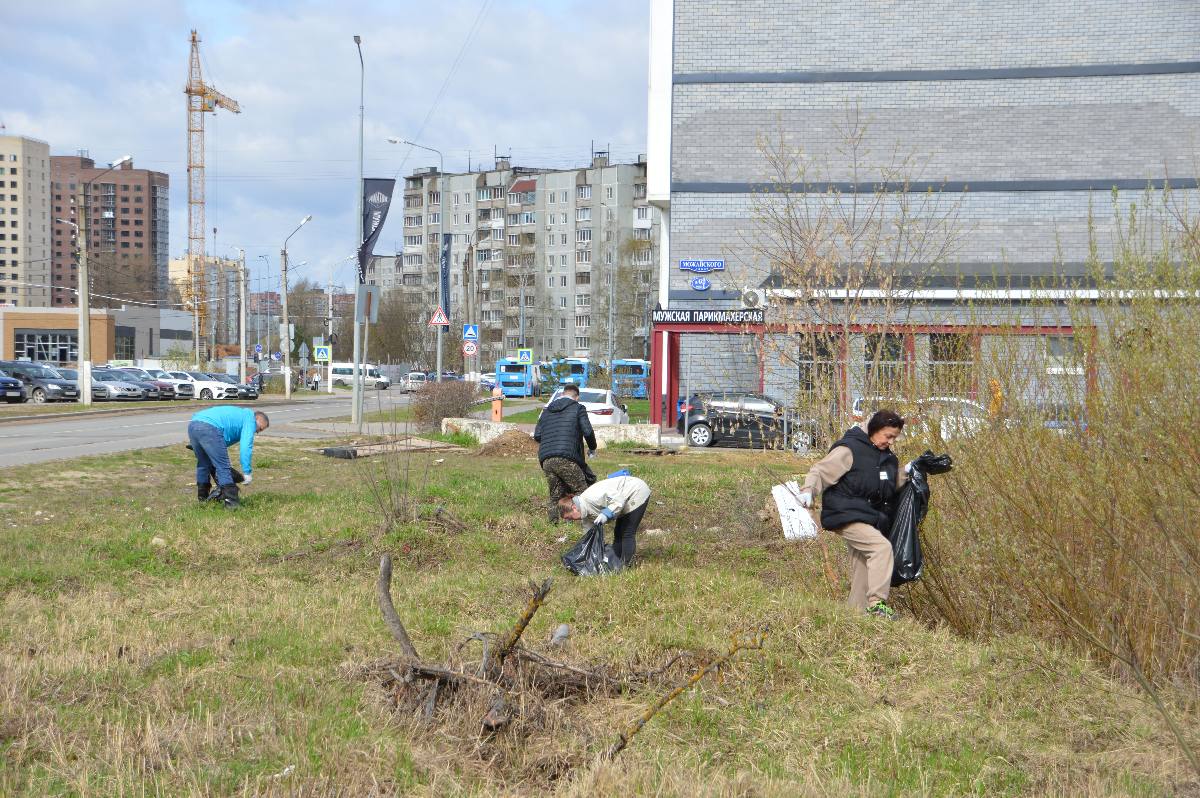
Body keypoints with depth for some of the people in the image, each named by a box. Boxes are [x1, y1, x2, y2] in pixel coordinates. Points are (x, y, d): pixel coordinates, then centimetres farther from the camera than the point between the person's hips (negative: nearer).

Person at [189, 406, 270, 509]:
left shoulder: (238, 414, 36)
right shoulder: (249, 418, 11)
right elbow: (246, 446, -2)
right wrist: (246, 472, -2)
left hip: (192, 426, 9)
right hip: (209, 428, -9)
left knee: (203, 464, 25)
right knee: (223, 467, -3)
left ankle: (203, 498, 35)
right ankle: (231, 502, -6)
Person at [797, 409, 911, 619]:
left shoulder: (886, 456, 16)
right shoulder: (849, 450, -11)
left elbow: (890, 487, 28)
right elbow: (821, 471, -12)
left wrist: (905, 472, 12)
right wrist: (808, 491, -28)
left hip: (870, 519, 9)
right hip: (847, 517, -9)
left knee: (863, 569, 10)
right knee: (882, 547, -25)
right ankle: (877, 603, -25)